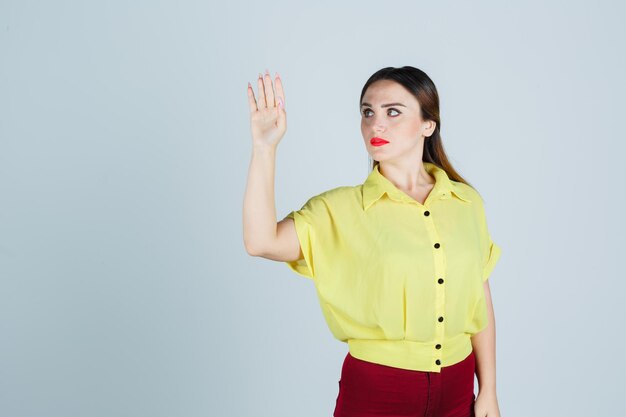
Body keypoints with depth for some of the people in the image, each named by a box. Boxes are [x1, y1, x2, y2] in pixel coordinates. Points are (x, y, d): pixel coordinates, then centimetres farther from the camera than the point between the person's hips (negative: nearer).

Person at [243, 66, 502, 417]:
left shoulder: (467, 202, -1)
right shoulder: (341, 209, -8)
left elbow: (480, 301, 5)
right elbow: (261, 242, -24)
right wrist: (265, 146, -27)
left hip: (457, 388, 3)